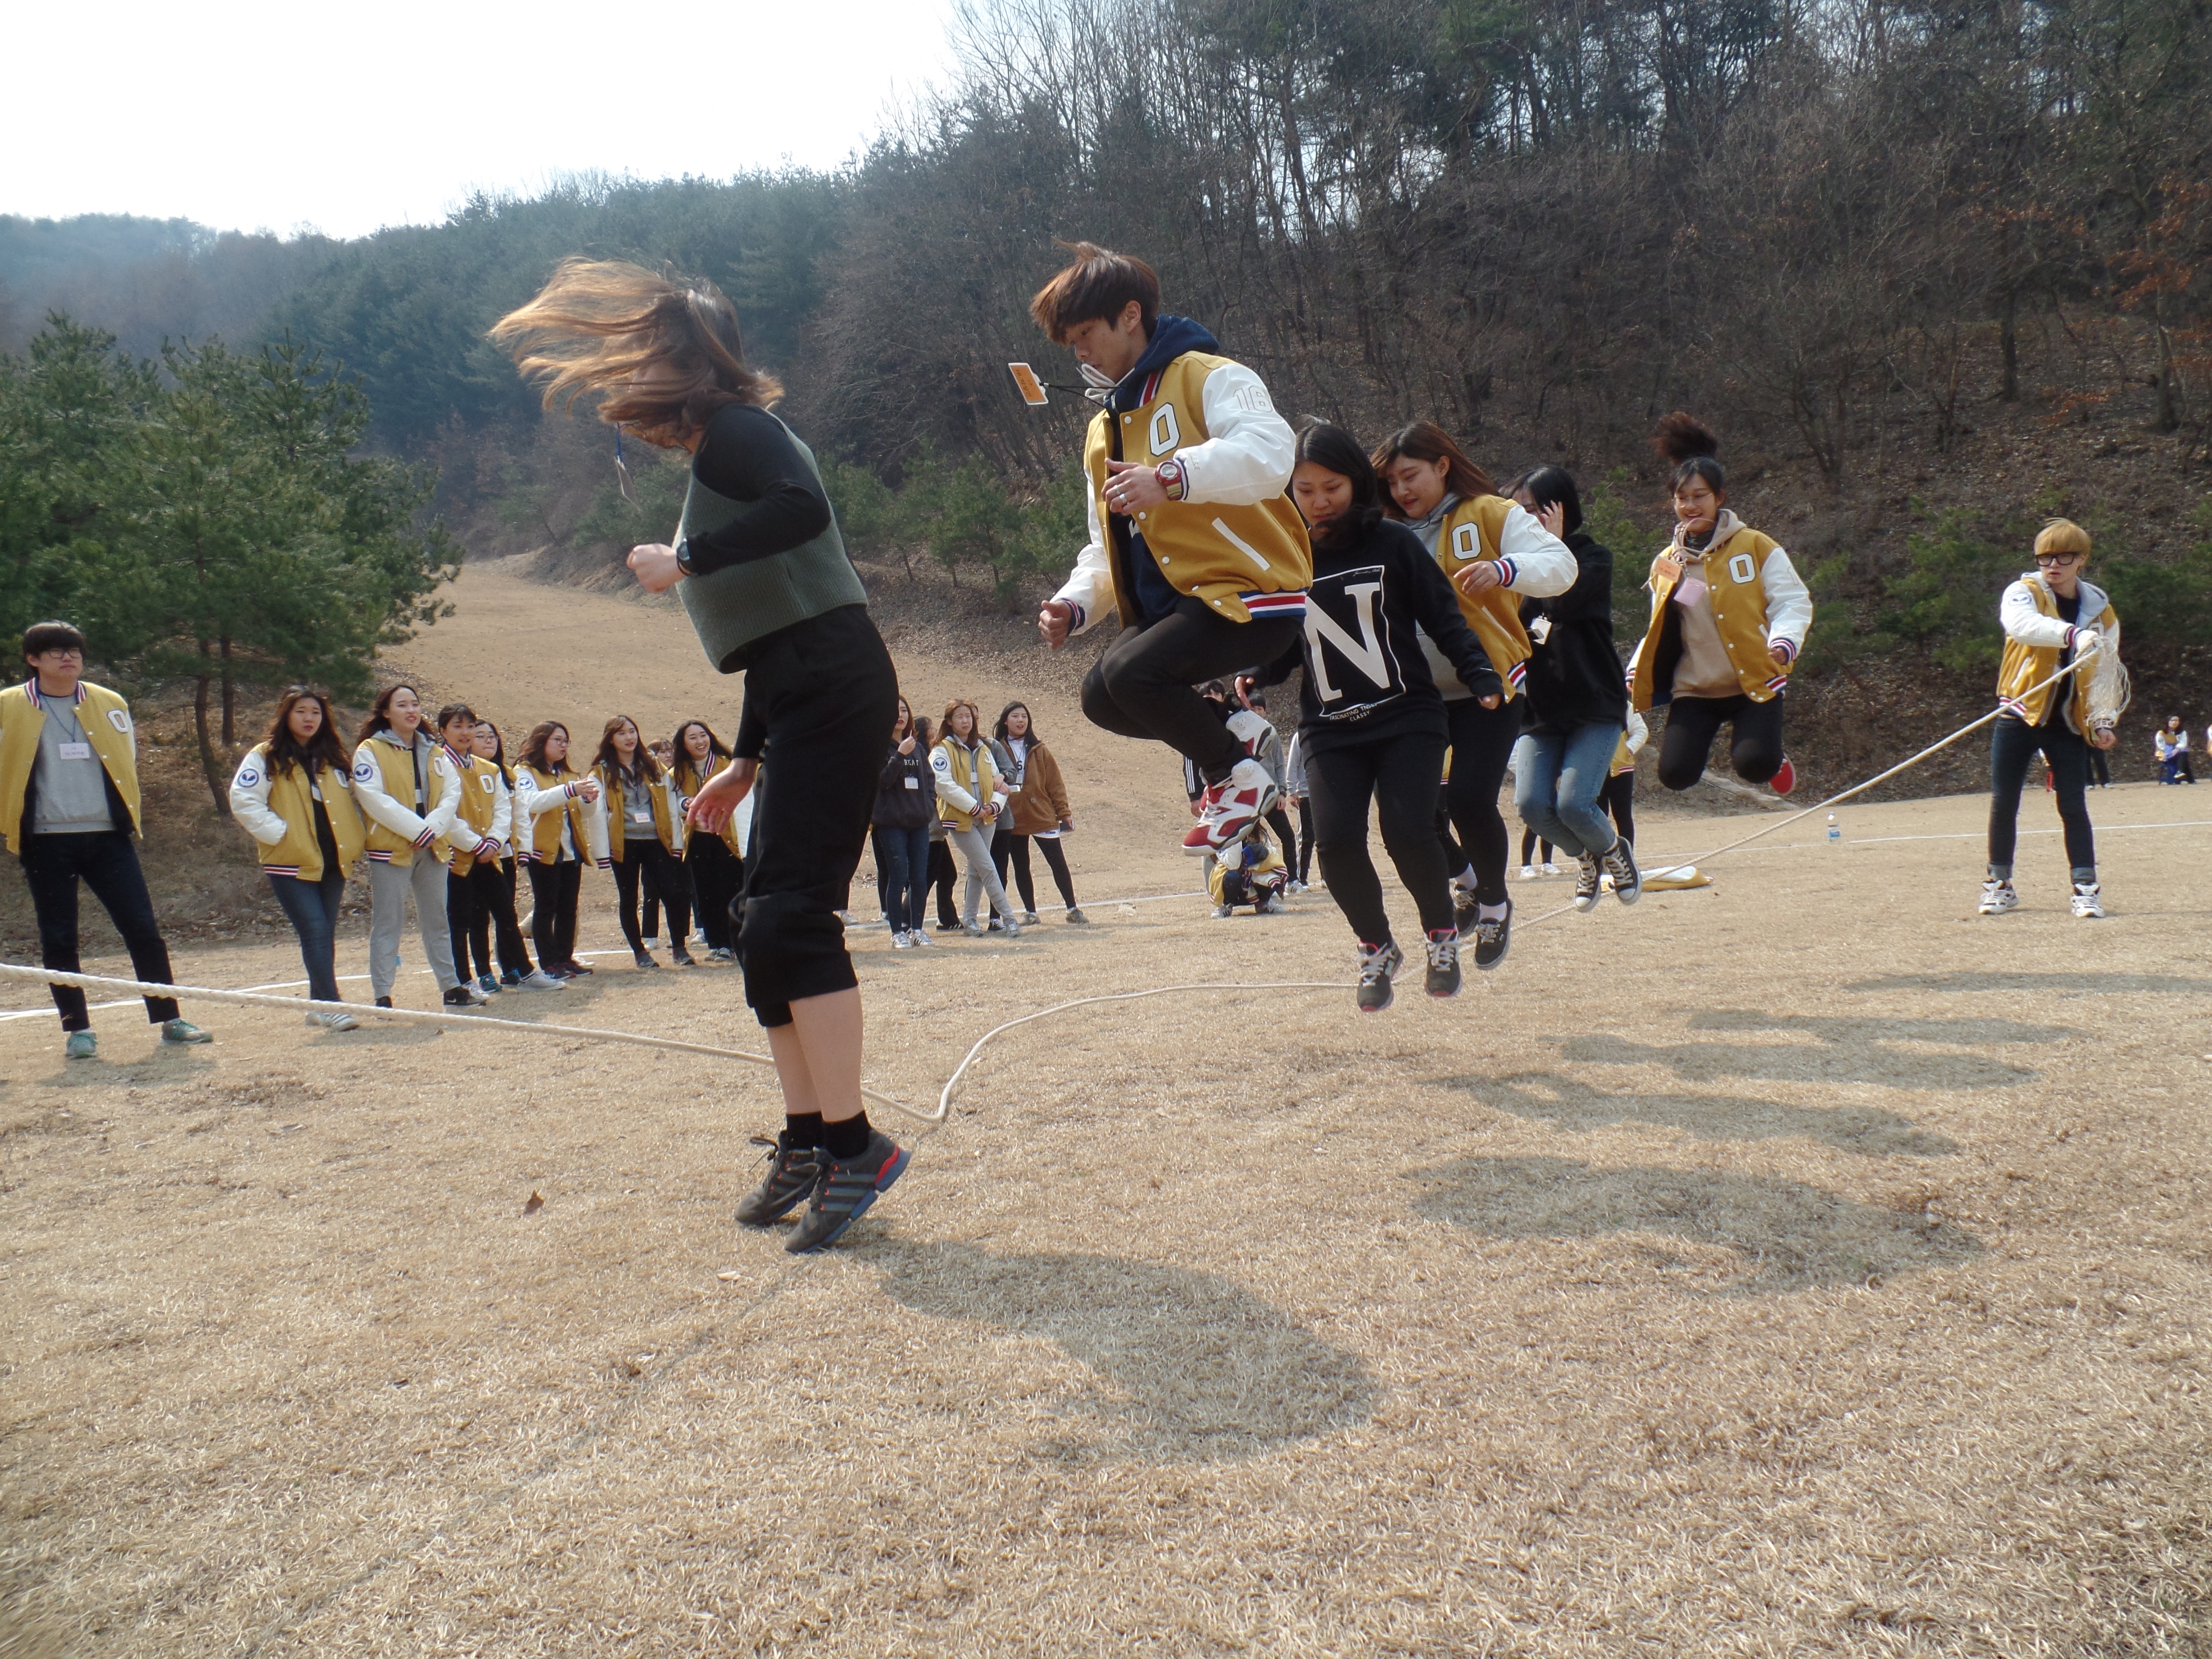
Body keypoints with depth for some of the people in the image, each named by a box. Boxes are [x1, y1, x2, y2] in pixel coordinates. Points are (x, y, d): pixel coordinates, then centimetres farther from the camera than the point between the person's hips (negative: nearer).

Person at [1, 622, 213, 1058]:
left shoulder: (110, 704, 10)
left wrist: (129, 815, 9)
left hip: (107, 837, 2)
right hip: (46, 842, -1)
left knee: (143, 929, -1)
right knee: (58, 939, 3)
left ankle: (169, 1020, 6)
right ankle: (77, 1030, 12)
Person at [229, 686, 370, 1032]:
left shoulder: (332, 757, 15)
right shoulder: (265, 757, -2)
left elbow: (350, 801, 24)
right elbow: (243, 802, -10)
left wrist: (356, 838, 10)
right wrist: (280, 833, -13)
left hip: (333, 861, 6)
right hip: (291, 862, -5)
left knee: (325, 934, 9)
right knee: (316, 931, -14)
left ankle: (320, 1005, 17)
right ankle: (330, 1004, -15)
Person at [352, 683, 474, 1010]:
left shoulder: (435, 752, 13)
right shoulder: (369, 750, -2)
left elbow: (452, 792, 4)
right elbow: (373, 798, -13)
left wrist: (434, 828, -13)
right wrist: (416, 829, -18)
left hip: (431, 846, 5)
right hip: (391, 847, -5)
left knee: (436, 921, 12)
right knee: (387, 924, -3)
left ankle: (451, 987, 18)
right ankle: (382, 996, 0)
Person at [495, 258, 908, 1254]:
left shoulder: (733, 428, -4)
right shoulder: (721, 452, 24)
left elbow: (806, 508, -28)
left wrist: (685, 563, -18)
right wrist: (744, 764, 25)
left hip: (835, 687, -10)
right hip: (808, 696, 10)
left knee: (791, 916, -15)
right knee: (767, 928, 10)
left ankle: (854, 1144, -11)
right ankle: (806, 1141, 16)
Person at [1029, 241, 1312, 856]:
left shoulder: (1208, 377, -7)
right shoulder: (1102, 430, 19)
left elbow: (1270, 453, -27)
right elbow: (1107, 548, 22)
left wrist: (1172, 476, -42)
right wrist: (1076, 604, 2)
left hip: (1251, 592, -8)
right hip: (1171, 602, 8)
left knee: (1131, 671, -26)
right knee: (1100, 697, -7)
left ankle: (1238, 775, -4)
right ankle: (1219, 730, 14)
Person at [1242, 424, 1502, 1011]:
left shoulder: (1394, 543, -2)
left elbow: (1444, 619, 0)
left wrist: (1481, 676, -14)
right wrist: (1257, 677, -7)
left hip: (1408, 718, -2)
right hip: (1329, 729, 2)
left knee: (1407, 830, -18)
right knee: (1337, 841, -13)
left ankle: (1442, 934, 13)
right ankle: (1376, 949, 14)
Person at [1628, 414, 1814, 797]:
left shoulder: (1757, 548, -3)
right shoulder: (1666, 564, 8)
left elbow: (1793, 601, -4)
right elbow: (1658, 633, 16)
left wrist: (1783, 642, -24)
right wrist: (1633, 675, 2)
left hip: (1755, 683, -3)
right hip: (1694, 690, 3)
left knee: (1754, 765, -22)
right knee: (1675, 773, -14)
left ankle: (1773, 754, 17)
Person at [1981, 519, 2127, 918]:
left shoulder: (2100, 610, 5)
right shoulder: (2022, 592, -4)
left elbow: (2105, 672, 7)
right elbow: (2022, 624, -29)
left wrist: (2103, 721, -5)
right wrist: (2072, 634, -45)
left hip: (2067, 723, 1)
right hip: (2019, 715, -1)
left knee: (2073, 806, -2)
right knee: (2003, 804, 1)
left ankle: (2086, 889, 5)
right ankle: (1999, 885, 14)